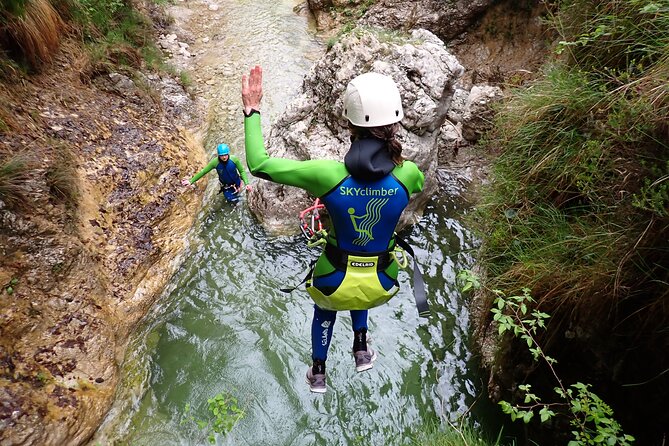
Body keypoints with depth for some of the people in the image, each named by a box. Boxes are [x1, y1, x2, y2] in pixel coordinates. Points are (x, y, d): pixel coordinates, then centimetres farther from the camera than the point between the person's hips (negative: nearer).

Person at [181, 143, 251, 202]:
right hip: (226, 186, 0)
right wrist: (191, 181, -20)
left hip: (236, 183, 0)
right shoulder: (215, 162, -29)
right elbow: (203, 172, -19)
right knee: (234, 201, 1)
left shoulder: (234, 159, -30)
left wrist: (247, 183, -31)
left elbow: (242, 171, -19)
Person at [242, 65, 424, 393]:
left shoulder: (329, 174, -28)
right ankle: (361, 348, 43)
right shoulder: (408, 175, -20)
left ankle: (318, 374, 50)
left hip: (333, 283, -2)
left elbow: (259, 165, -18)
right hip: (381, 286, 2)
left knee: (324, 309, 37)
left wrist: (252, 110, -8)